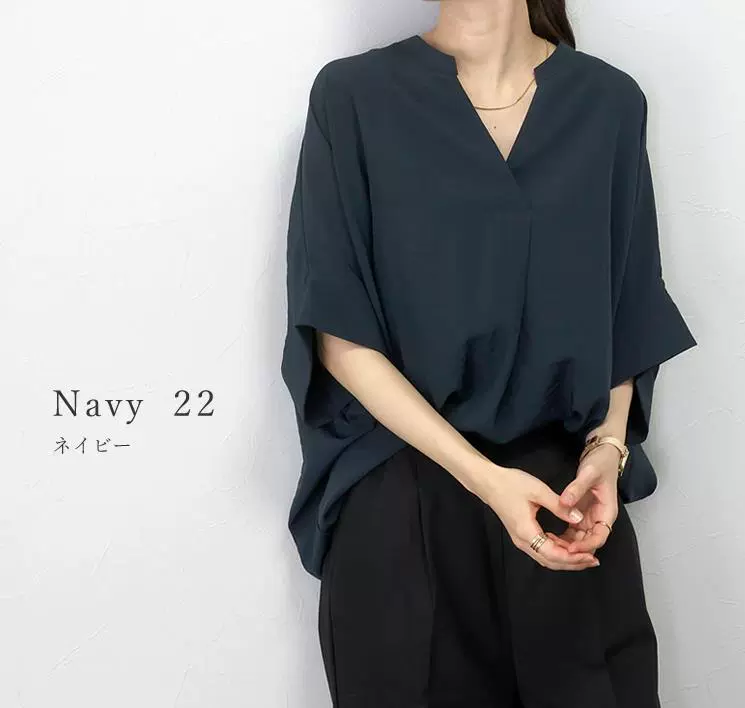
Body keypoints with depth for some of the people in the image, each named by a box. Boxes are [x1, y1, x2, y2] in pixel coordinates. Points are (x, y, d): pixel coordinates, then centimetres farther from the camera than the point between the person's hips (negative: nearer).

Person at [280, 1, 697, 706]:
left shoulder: (608, 101, 2)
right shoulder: (354, 95, -6)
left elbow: (628, 315, 10)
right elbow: (339, 332, -8)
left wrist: (607, 449, -7)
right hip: (398, 506, -2)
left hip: (569, 495, 2)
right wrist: (483, 478, -15)